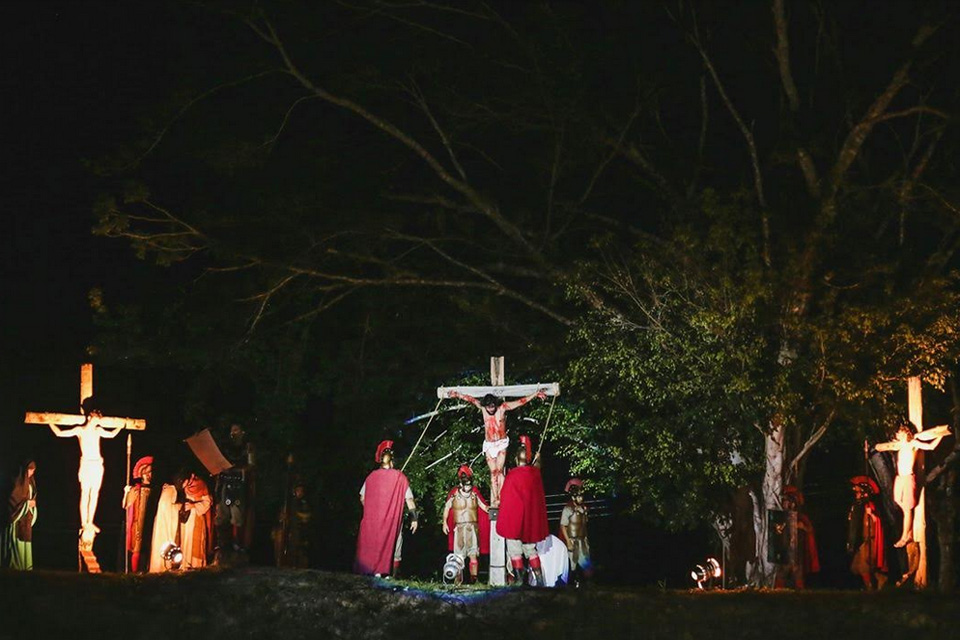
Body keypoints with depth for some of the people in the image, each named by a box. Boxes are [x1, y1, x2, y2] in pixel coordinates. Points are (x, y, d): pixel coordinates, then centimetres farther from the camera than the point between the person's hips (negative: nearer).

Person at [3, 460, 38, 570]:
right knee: (18, 538, -9)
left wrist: (32, 502, 2)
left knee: (26, 538, 5)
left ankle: (25, 564, 7)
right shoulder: (18, 481, -12)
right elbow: (13, 498, -16)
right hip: (18, 514, -8)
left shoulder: (30, 481, 13)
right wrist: (27, 503, -13)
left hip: (27, 515, 8)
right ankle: (17, 564, -7)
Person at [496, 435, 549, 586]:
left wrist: (503, 521, 1)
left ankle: (520, 580, 0)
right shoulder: (536, 473, 0)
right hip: (531, 519, 5)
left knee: (515, 551, 2)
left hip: (514, 520, -5)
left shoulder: (512, 475, -14)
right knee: (531, 549, 14)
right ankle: (539, 579, 10)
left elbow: (505, 499, -9)